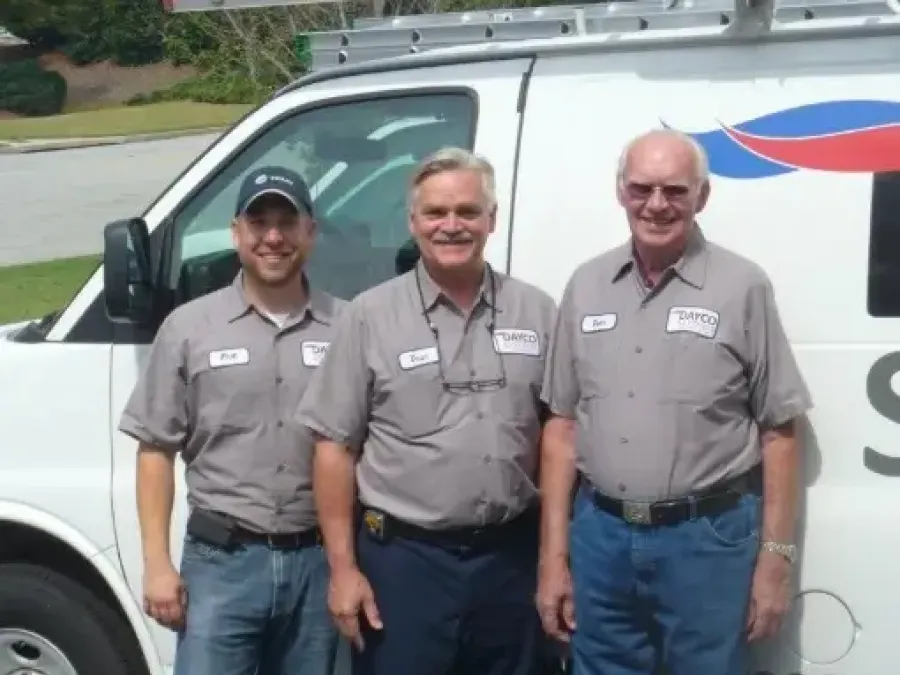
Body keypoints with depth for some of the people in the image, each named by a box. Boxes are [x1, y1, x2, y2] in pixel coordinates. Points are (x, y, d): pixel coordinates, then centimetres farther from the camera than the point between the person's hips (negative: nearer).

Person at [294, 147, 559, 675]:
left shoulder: (537, 312, 4)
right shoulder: (370, 315, -3)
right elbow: (336, 447, -3)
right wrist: (344, 568, -6)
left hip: (511, 557, 3)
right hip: (403, 559, -2)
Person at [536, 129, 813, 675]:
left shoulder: (743, 286, -5)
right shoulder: (586, 286, 6)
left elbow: (779, 433, -3)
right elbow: (563, 426, 8)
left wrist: (775, 559, -6)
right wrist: (553, 555, 5)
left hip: (708, 538, -3)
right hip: (600, 535, 4)